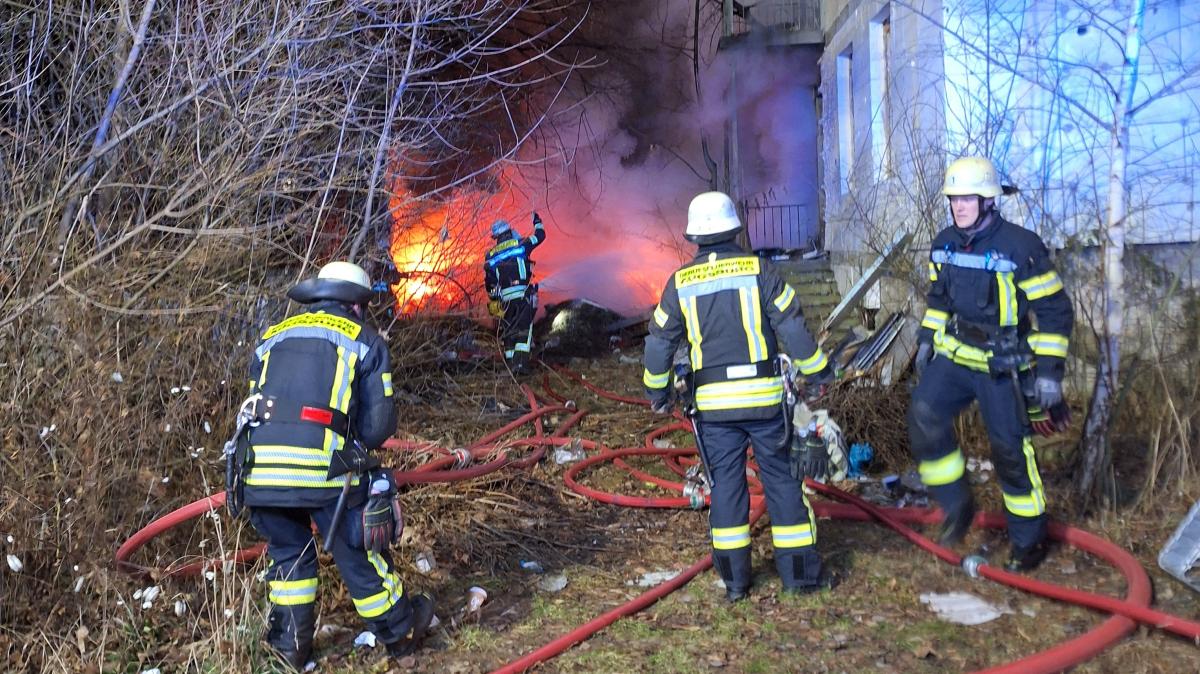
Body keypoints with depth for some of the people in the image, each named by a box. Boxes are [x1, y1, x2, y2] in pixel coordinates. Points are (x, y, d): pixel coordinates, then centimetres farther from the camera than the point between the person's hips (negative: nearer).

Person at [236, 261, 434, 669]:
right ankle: (400, 632, 33)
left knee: (288, 555, 24)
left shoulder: (272, 337, 21)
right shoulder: (364, 340, 10)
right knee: (360, 555, 14)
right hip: (326, 467, -3)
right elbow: (379, 424, 4)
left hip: (262, 467, 4)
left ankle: (291, 646, 36)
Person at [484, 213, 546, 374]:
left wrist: (493, 297, 25)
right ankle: (521, 363, -18)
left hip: (505, 298, 3)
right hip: (523, 294, -3)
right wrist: (537, 223, 34)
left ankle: (510, 363, 11)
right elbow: (540, 236, 16)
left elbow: (489, 281, 12)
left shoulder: (491, 255, 12)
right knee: (524, 328, -5)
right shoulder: (519, 244, 4)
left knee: (508, 331, 12)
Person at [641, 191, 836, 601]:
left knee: (726, 485, 9)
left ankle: (734, 581, 15)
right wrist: (818, 372, 8)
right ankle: (800, 573, 14)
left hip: (713, 402, 1)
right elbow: (792, 328, -4)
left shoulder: (680, 282, 1)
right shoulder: (758, 269, -4)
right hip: (764, 396, -1)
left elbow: (659, 341, 5)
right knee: (782, 481, 8)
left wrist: (657, 392, 18)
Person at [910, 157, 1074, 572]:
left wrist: (1049, 368, -15)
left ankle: (1029, 538, 22)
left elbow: (1055, 310, -12)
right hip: (954, 354, 5)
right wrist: (927, 338, 15)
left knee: (1010, 449, 1)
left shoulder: (1020, 247, -16)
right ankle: (957, 507, 5)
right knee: (924, 417, -14)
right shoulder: (944, 244, 2)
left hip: (1002, 365, -5)